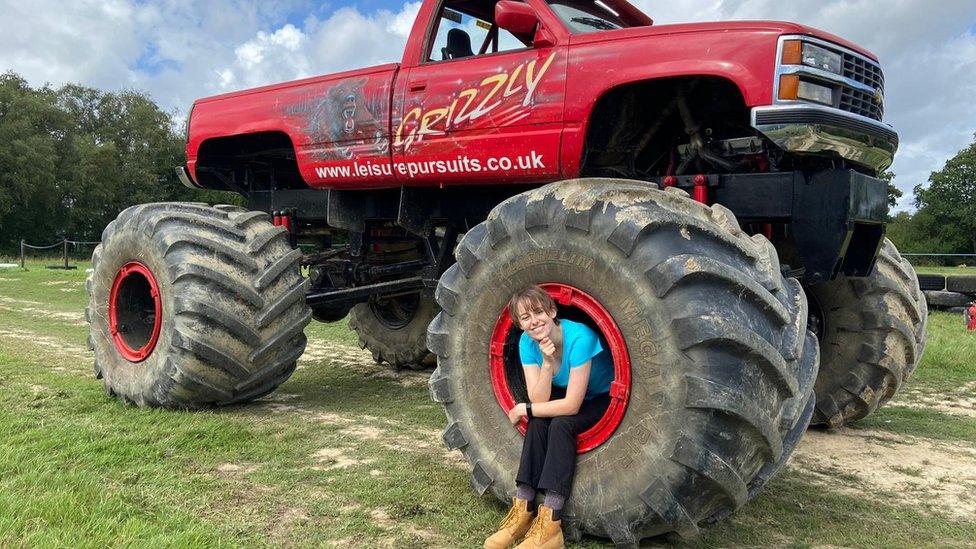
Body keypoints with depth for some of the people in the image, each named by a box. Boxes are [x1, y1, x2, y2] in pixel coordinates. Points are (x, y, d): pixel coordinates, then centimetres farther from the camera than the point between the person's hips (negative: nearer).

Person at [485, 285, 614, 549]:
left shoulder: (579, 337, -31)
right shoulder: (527, 342, -14)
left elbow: (571, 406, -30)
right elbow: (540, 401, -21)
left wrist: (525, 409, -22)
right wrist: (547, 362, -34)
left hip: (603, 401, -5)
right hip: (565, 395, 5)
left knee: (560, 423, -30)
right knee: (539, 421, -24)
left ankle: (549, 523, -30)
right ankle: (523, 510, -20)